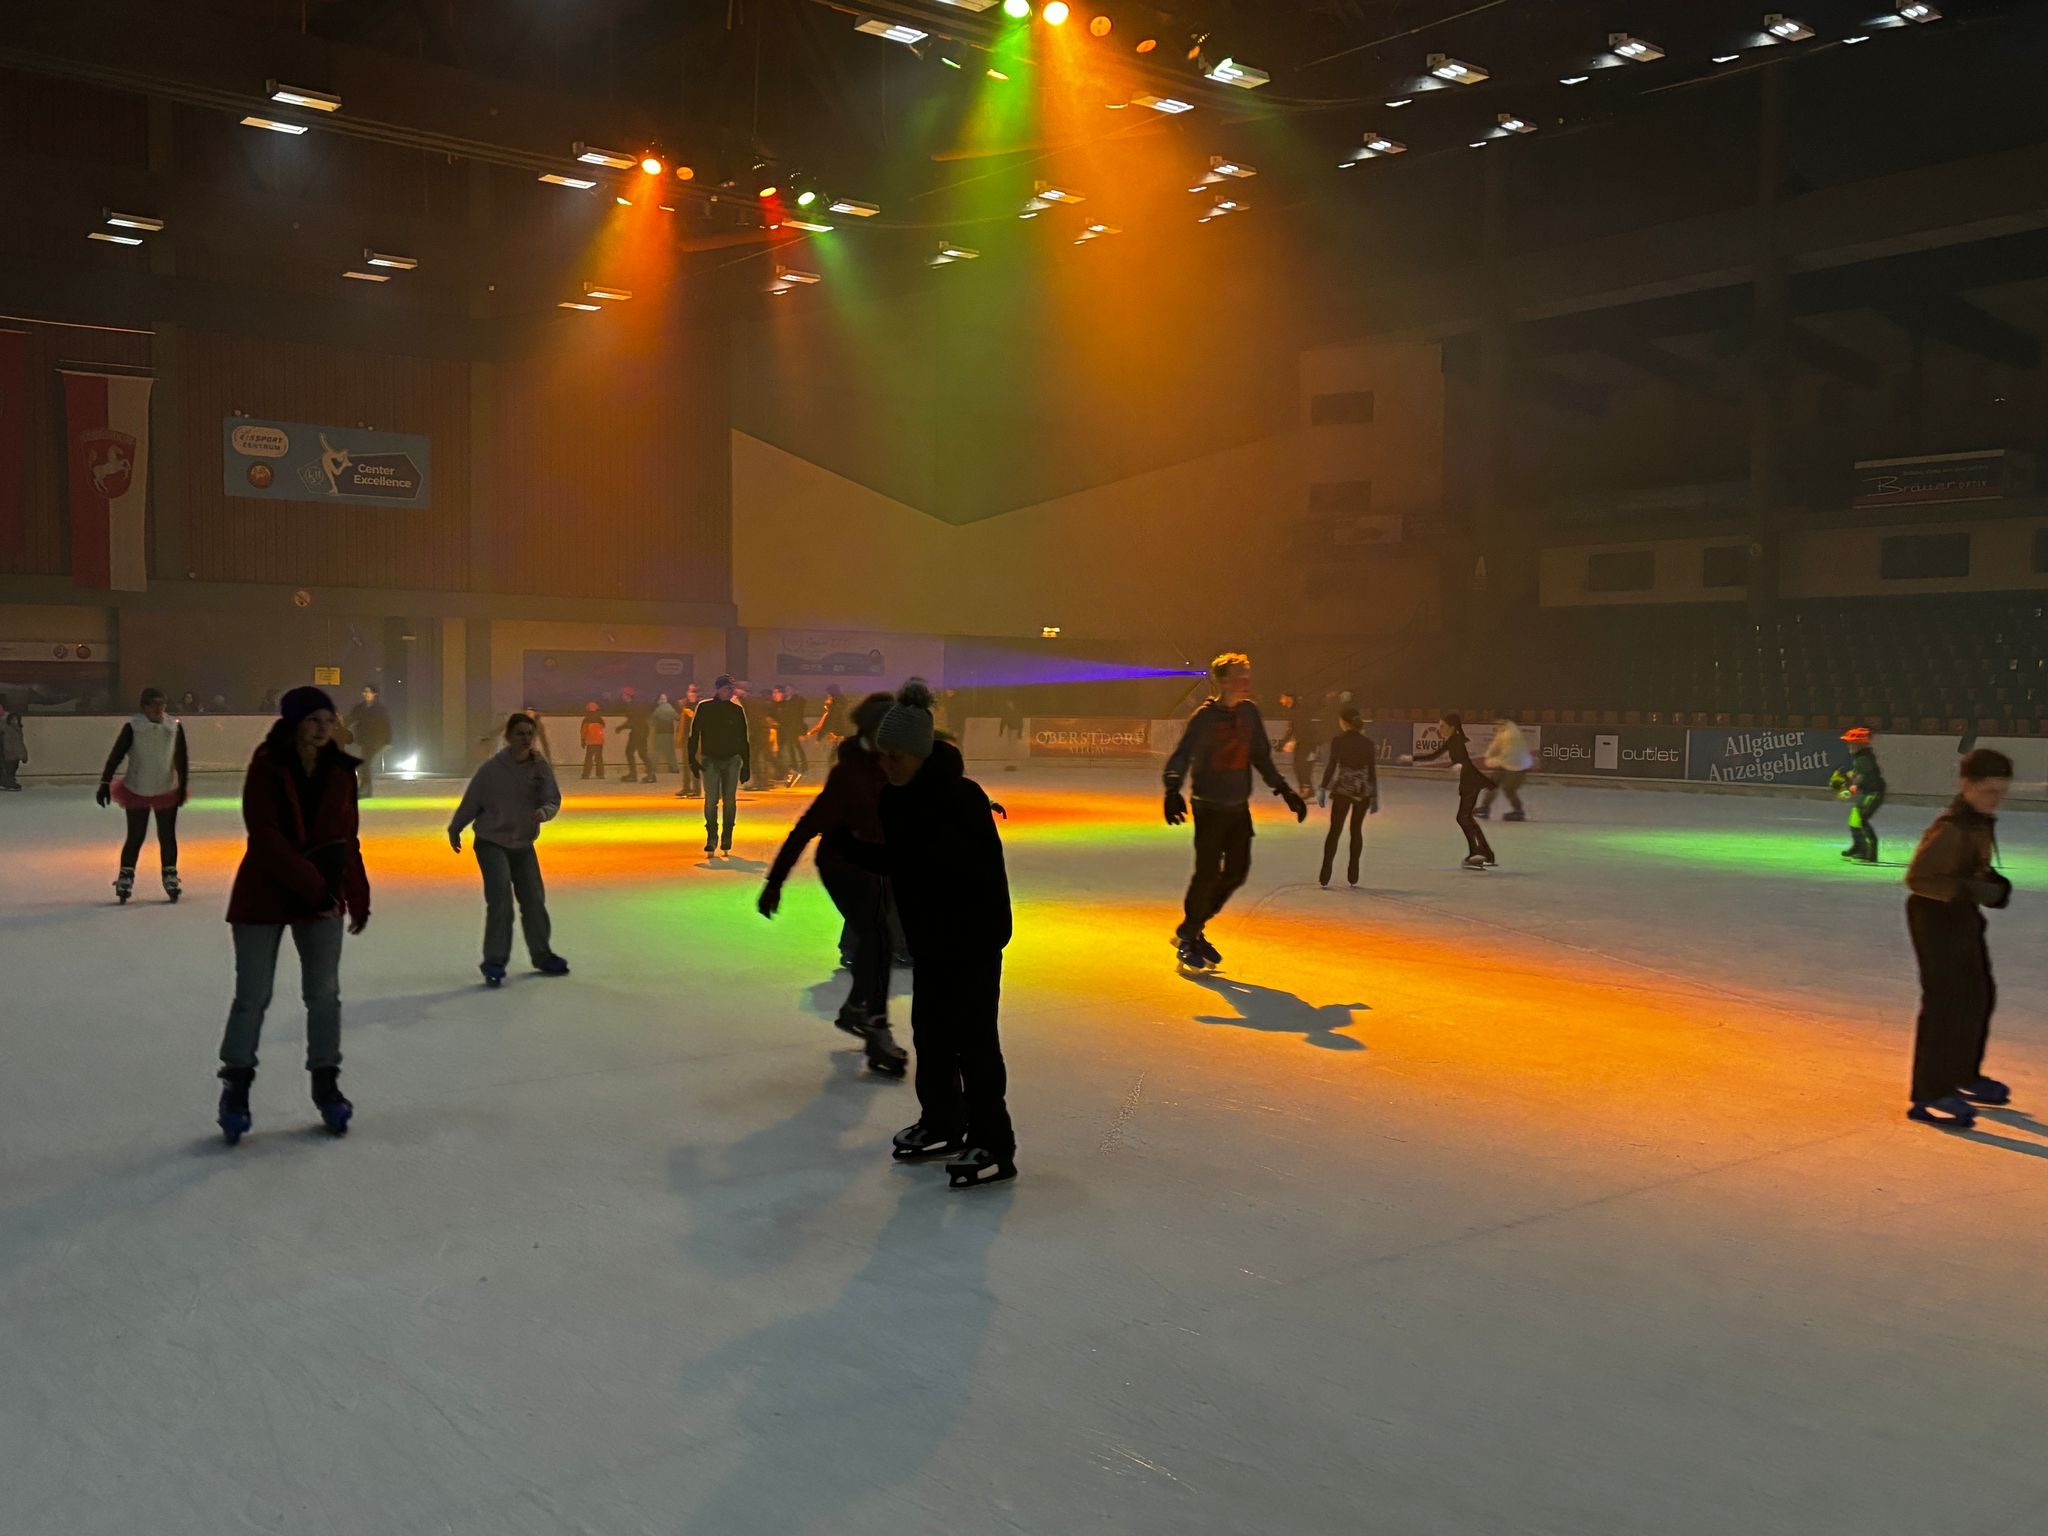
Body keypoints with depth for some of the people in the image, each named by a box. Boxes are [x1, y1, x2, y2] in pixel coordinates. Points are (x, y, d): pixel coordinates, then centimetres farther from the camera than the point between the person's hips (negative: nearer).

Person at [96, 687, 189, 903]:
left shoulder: (175, 727, -5)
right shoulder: (132, 729, -13)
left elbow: (181, 760, 3)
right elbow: (115, 757, -12)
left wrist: (183, 786, 6)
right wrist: (105, 784, -15)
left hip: (167, 792, 2)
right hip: (137, 792, -2)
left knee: (167, 837, 9)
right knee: (135, 837, 3)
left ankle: (170, 877, 23)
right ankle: (125, 878, 17)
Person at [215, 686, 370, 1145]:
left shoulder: (340, 772, 0)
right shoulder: (266, 769, -13)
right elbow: (266, 838, -19)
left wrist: (358, 897, 9)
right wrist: (314, 887, -23)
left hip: (323, 898, 4)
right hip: (264, 897, -3)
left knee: (324, 994, 7)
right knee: (252, 997, 4)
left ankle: (326, 1082, 20)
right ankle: (236, 1084, 21)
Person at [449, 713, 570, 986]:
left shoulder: (540, 767, -8)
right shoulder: (492, 769, -16)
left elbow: (553, 800, -8)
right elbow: (470, 801, -5)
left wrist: (544, 812, -31)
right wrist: (455, 829, 6)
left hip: (524, 844, 4)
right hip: (491, 842, -4)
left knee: (534, 900, 10)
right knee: (500, 898, -15)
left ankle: (542, 955, 28)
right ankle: (494, 962, -6)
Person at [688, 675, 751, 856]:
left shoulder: (737, 710, 5)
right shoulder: (704, 708, 1)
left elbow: (744, 739, 9)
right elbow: (693, 735, 2)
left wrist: (746, 765, 7)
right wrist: (693, 759, -5)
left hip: (732, 761, 1)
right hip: (710, 760, -1)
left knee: (729, 800, 1)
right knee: (711, 800, -7)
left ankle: (727, 838, 11)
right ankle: (711, 837, 1)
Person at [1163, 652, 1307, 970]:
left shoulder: (1249, 712, 5)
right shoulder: (1205, 717, -13)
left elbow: (1261, 757, 15)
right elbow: (1181, 757, -20)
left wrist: (1285, 790, 14)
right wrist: (1173, 792, -36)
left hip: (1239, 807, 7)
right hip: (1210, 807, -7)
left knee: (1237, 871, 6)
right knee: (1208, 873, -8)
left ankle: (1192, 929, 23)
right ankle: (1188, 939, 11)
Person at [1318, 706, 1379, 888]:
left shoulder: (1339, 740, -5)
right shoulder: (1370, 742, 2)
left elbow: (1331, 765, -9)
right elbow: (1373, 771, 1)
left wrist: (1323, 789, -4)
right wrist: (1374, 797, 6)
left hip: (1342, 789, -2)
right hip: (1364, 790, 2)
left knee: (1335, 830, 3)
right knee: (1356, 829, 16)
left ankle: (1325, 876, -7)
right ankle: (1353, 876, 15)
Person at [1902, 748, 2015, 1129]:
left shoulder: (1981, 823, 5)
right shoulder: (1951, 829, -25)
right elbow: (1917, 877, -28)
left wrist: (1994, 884, -1)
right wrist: (1970, 890, -32)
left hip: (1963, 917, 11)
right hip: (1937, 918, -10)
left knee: (1979, 995, 21)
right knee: (1946, 1002, -11)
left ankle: (1964, 1077, 39)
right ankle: (1930, 1097, -8)